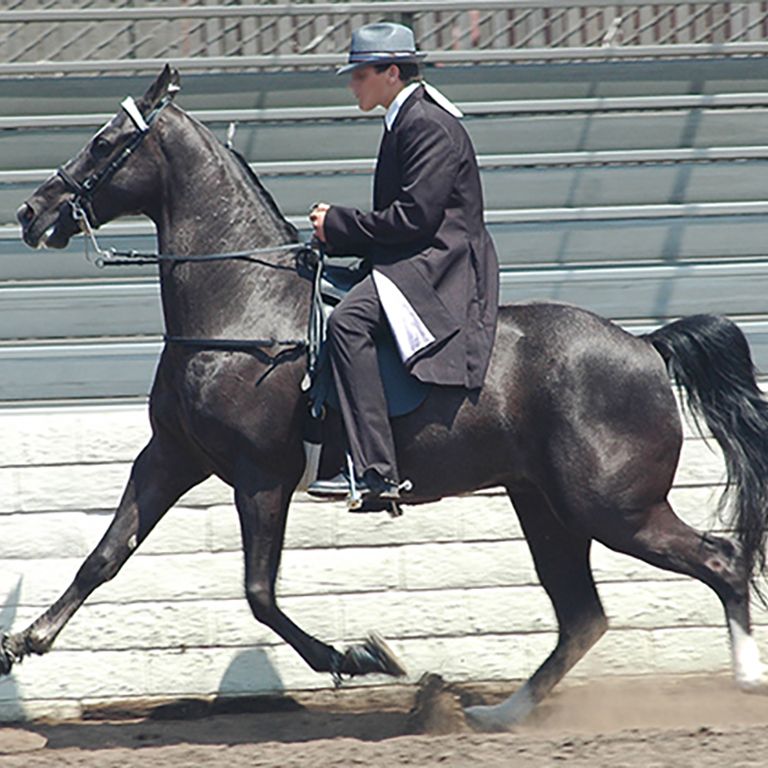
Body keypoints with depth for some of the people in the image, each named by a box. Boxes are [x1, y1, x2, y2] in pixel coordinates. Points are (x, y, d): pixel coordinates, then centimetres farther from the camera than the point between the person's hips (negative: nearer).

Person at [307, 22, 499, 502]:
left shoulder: (428, 125, -12)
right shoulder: (408, 121, 21)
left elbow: (414, 216, -20)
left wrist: (338, 225, -12)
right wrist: (337, 232, 8)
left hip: (441, 262, -12)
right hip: (418, 262, 12)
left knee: (349, 322, -32)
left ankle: (375, 470, -39)